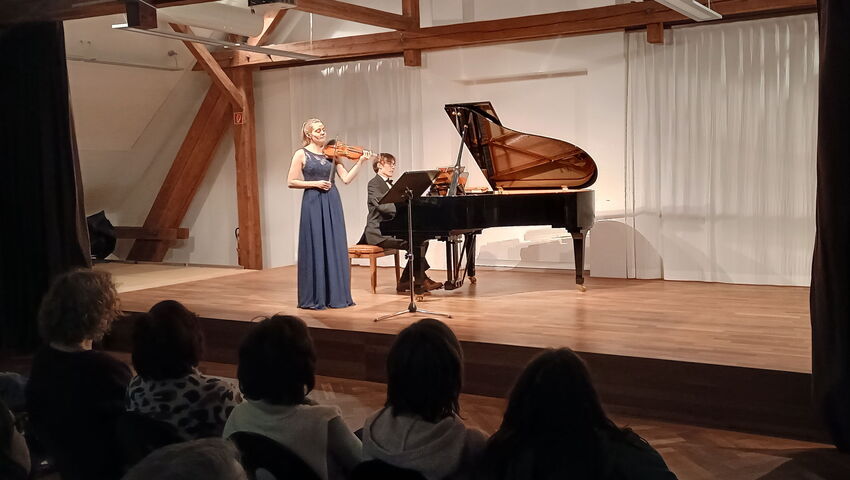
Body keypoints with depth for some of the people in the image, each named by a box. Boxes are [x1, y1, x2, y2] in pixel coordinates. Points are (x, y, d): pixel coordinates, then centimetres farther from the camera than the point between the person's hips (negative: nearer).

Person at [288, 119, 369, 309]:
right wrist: (315, 183, -13)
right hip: (313, 203, -4)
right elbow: (292, 182, -4)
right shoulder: (301, 154, 0)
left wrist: (360, 162, -10)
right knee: (315, 248, -2)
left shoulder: (331, 154, 9)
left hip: (332, 203, 4)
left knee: (335, 248, 4)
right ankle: (313, 298, 6)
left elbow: (346, 178, 1)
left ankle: (336, 295, 12)